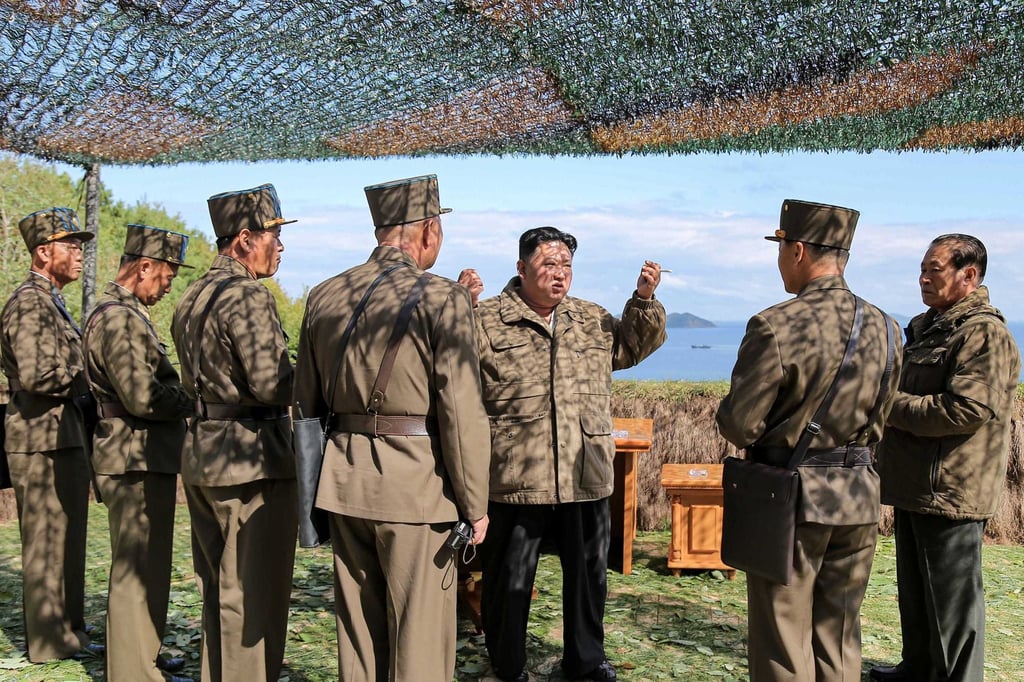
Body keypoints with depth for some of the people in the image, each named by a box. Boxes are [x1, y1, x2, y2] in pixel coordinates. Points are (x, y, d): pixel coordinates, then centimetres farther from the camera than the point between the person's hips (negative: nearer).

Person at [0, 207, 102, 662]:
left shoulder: (51, 302, 18)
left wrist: (85, 394, 9)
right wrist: (85, 378, -12)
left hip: (64, 437, 10)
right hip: (43, 441, -10)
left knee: (65, 540, 16)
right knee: (47, 543, -1)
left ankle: (68, 631, 27)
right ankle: (50, 641, 8)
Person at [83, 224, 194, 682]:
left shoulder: (125, 312, 15)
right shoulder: (118, 317, -18)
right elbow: (143, 397, -25)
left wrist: (184, 394, 9)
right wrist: (194, 402, -11)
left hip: (146, 457, 11)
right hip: (137, 459, -11)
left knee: (146, 563, 21)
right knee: (136, 567, -1)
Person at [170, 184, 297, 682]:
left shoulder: (191, 298, 13)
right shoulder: (248, 296, -16)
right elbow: (270, 384, -22)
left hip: (201, 454, 9)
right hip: (251, 458, -9)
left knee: (217, 589, 19)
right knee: (254, 594, 1)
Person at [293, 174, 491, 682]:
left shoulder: (324, 296, 7)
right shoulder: (442, 299, -11)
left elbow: (306, 402, 13)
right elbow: (461, 412, -15)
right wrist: (475, 505, -6)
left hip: (344, 484, 6)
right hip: (416, 487, -6)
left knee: (357, 626, 17)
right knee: (419, 636, 6)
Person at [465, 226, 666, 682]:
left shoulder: (594, 320, 13)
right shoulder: (487, 319, -4)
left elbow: (635, 345, 24)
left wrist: (643, 301, 8)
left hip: (586, 477, 5)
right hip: (516, 478, -4)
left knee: (589, 571, 18)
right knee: (509, 577, 9)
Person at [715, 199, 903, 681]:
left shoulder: (775, 326, -19)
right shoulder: (885, 329, 0)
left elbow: (738, 425, -16)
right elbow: (877, 423, 9)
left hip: (789, 498, -5)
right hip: (858, 499, 6)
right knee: (838, 643, 18)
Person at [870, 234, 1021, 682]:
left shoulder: (984, 333, -15)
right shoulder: (927, 327, 16)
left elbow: (968, 409, -25)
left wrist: (890, 407, -17)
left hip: (950, 490, -10)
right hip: (914, 484, 10)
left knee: (952, 595, 1)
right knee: (914, 589, 20)